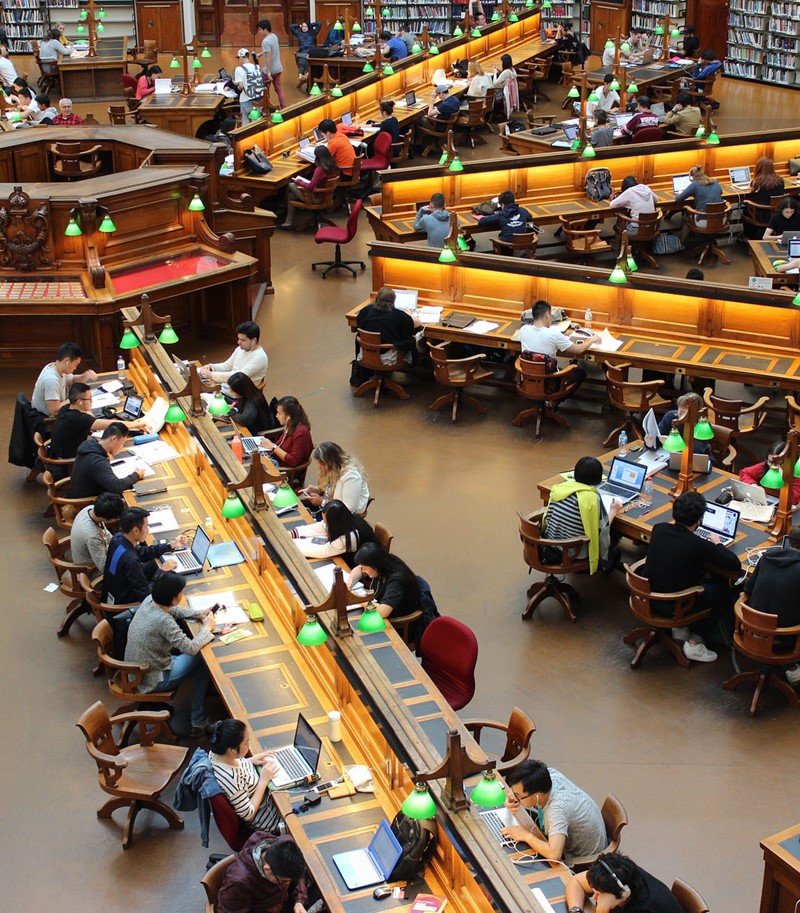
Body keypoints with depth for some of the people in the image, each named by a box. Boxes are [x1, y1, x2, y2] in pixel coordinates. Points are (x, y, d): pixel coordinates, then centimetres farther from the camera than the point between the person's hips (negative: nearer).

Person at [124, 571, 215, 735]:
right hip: (150, 681, -8)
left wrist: (198, 613, 0)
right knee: (202, 660, 8)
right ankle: (199, 723, 16)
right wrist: (207, 627, -11)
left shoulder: (149, 600, -9)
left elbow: (172, 610, 12)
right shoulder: (163, 621, -33)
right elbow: (191, 648, -26)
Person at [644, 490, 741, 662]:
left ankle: (680, 627, 25)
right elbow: (735, 564, -14)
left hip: (648, 597, 6)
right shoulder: (699, 545, -24)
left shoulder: (658, 529, -8)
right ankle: (694, 642, 11)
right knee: (725, 591, 13)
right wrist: (717, 545, 3)